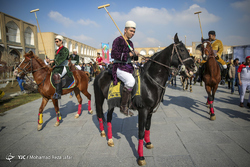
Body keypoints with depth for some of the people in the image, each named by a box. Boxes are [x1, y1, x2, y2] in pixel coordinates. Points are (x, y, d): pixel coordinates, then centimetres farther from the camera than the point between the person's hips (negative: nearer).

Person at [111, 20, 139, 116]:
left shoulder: (130, 43, 17)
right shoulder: (118, 40, -7)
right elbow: (113, 54, -19)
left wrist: (135, 55, 1)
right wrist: (128, 55, -19)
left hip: (129, 68, 9)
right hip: (119, 67, -9)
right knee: (131, 81, -33)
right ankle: (123, 107, -19)